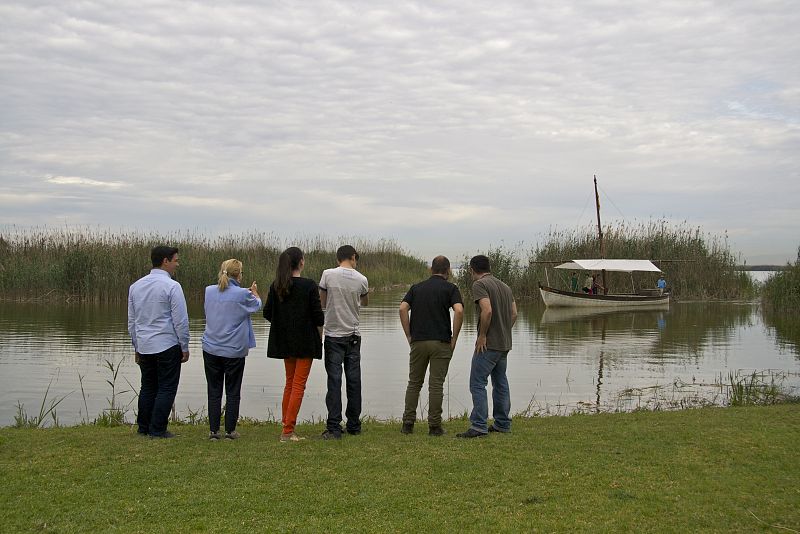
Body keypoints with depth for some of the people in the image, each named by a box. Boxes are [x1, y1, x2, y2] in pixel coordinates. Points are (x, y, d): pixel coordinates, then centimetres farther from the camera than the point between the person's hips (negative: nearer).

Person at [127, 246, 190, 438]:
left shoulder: (135, 286, 9)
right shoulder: (172, 286, -12)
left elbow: (131, 321, 14)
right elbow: (181, 321, -12)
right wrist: (185, 347, -3)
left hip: (144, 348, 6)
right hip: (168, 346, -6)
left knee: (148, 388, 15)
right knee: (166, 389, 1)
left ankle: (143, 428, 18)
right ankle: (157, 430, 1)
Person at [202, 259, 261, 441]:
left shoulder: (209, 291, 0)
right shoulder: (243, 294, -11)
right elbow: (257, 305, 10)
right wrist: (254, 293, 33)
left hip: (211, 349, 3)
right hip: (234, 350, -3)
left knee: (214, 391, 9)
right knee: (233, 392, 8)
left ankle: (213, 430, 9)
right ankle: (230, 430, 11)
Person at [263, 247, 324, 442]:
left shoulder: (276, 286, 1)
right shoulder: (309, 286, -13)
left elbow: (267, 313, 4)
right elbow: (318, 316, -11)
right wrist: (320, 336, 5)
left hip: (284, 342, 5)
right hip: (305, 342, -5)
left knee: (290, 383, 18)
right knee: (299, 385, -1)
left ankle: (286, 426, 19)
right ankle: (288, 431, -3)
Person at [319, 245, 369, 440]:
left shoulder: (328, 275, -6)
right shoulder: (361, 279, -1)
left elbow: (322, 303, 4)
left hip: (333, 335, -2)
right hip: (353, 335, 2)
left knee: (334, 380, -2)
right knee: (354, 380, 9)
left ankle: (334, 428, -6)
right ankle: (354, 426, 16)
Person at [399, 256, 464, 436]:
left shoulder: (416, 287, 11)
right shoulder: (450, 288, 1)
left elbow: (403, 309, -3)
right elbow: (459, 311, -15)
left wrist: (409, 336, 3)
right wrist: (454, 338, -7)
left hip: (418, 342, 3)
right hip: (441, 342, -3)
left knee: (414, 383, 13)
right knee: (436, 385, 2)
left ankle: (408, 424, 11)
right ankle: (434, 426, 4)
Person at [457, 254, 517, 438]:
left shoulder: (479, 285, -10)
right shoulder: (505, 286, 16)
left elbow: (487, 310, -23)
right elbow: (514, 314, 14)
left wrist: (482, 335, -15)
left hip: (488, 345, -8)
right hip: (505, 343, 8)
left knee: (477, 383, -7)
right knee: (500, 383, 16)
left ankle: (479, 426, -11)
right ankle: (502, 424, 21)